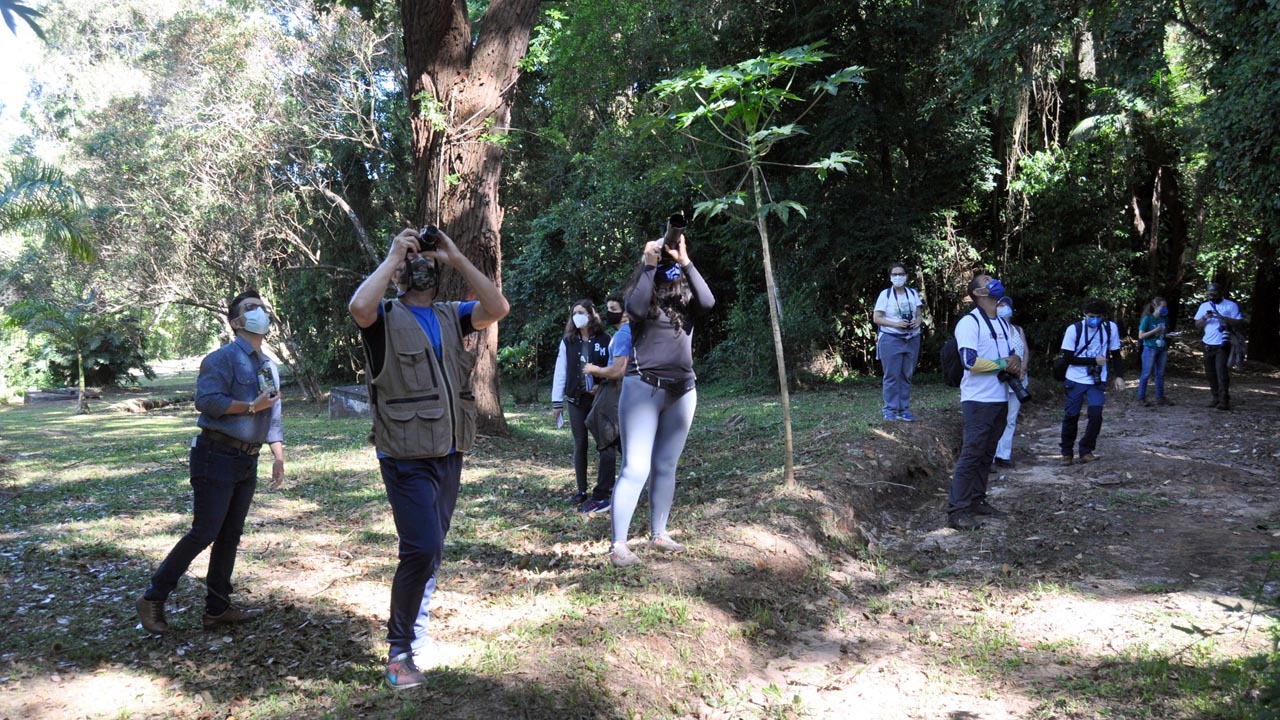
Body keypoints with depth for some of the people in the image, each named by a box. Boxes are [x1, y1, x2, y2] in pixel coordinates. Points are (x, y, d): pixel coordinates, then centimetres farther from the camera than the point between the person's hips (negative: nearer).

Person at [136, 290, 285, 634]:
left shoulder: (270, 366, 17)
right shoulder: (223, 358, -10)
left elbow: (273, 417, 19)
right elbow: (206, 400, -22)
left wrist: (278, 457, 12)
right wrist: (251, 406, -19)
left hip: (247, 462, 8)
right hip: (217, 457, -8)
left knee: (230, 536, 11)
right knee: (204, 532, -9)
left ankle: (217, 608, 19)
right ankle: (153, 599, 6)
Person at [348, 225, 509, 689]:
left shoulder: (451, 317, 11)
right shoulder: (386, 317, -2)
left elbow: (498, 308, -6)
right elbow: (359, 307, -26)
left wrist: (456, 259, -6)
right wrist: (392, 257, -13)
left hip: (450, 457, 5)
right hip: (407, 459, -5)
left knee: (429, 552, 14)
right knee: (421, 549, -14)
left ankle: (416, 638, 29)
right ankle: (399, 650, 3)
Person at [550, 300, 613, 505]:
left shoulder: (604, 340, -3)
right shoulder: (567, 342, 4)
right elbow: (560, 373, 3)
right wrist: (557, 402, 0)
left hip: (600, 399, -2)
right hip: (576, 400, 2)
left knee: (606, 443, -5)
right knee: (580, 444, 8)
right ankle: (582, 489, 16)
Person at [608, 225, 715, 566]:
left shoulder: (686, 302, 9)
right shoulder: (644, 297, 2)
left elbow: (708, 301, -11)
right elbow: (635, 309, -21)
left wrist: (685, 261, -14)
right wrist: (649, 264, -17)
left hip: (682, 391, 4)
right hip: (643, 388, -4)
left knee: (666, 466, 11)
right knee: (636, 468, -10)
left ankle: (658, 534, 22)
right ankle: (618, 544, -9)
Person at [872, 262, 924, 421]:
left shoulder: (913, 293, 9)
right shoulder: (885, 294, -3)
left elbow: (919, 315, 13)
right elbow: (876, 318, -6)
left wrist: (917, 321, -11)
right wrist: (896, 324, -19)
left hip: (912, 339, 4)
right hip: (891, 339, -4)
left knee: (906, 375, 5)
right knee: (892, 375, -5)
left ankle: (904, 409, 10)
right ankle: (890, 409, 2)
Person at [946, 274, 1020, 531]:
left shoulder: (1003, 323, 17)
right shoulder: (969, 322, -11)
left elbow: (1012, 354, 23)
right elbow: (970, 360, -21)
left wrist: (1015, 362, -1)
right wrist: (1003, 364, -12)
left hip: (1000, 398, 8)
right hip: (978, 400, -8)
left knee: (986, 454, 12)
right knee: (971, 454, -10)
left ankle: (977, 501, 21)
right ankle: (957, 510, -8)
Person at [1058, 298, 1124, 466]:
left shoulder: (1111, 328, -6)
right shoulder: (1074, 329, -12)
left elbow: (1116, 355, 5)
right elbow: (1068, 358, -12)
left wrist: (1119, 376, -5)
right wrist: (1094, 360, -17)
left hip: (1097, 381, 1)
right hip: (1075, 380, -1)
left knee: (1096, 415, -10)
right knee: (1071, 416, 3)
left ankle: (1086, 451, 8)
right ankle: (1067, 452, 19)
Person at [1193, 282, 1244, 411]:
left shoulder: (1231, 305, -1)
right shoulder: (1204, 306, 11)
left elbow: (1239, 321, -6)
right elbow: (1197, 326, 11)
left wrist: (1222, 318, -18)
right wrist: (1204, 318, -9)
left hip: (1223, 345, -5)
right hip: (1208, 345, 5)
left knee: (1222, 372, -12)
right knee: (1211, 373, 7)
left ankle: (1224, 400, -12)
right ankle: (1216, 397, 16)